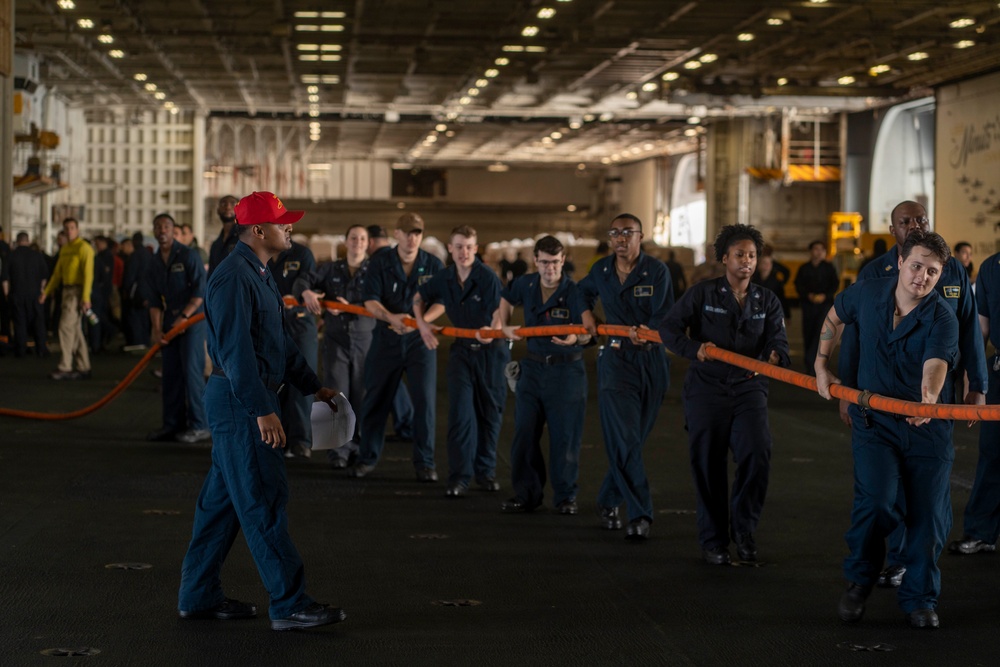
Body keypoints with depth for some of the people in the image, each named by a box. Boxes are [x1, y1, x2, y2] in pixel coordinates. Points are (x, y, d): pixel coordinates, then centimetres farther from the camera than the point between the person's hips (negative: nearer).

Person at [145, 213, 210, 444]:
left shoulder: (187, 255, -8)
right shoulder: (155, 263, 11)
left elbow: (200, 291, -12)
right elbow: (154, 300, 9)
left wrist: (184, 317, -17)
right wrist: (156, 329, -1)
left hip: (192, 319, -7)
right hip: (170, 321, 7)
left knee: (191, 371, -10)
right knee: (170, 374, 7)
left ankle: (199, 426, -7)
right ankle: (173, 424, 13)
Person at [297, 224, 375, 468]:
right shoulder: (330, 269, 9)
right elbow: (302, 280, 0)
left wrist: (350, 308, -26)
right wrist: (307, 293, -23)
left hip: (364, 338, -1)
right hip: (335, 338, 1)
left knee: (361, 396, 2)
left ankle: (356, 447, 14)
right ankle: (338, 450, -4)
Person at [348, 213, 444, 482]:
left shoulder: (433, 265, -1)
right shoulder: (380, 262, -2)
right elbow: (370, 301, -8)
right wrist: (391, 317, -26)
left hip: (420, 339, -1)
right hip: (386, 338, 1)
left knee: (425, 400, -4)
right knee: (375, 399, 7)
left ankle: (424, 462, 5)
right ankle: (367, 457, 21)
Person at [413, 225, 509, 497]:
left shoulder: (488, 278, -16)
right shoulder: (444, 279, -2)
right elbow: (420, 298, 16)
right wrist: (422, 322, 2)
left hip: (491, 351, -2)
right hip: (462, 350, 2)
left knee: (490, 413, 8)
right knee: (460, 413, -7)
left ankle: (485, 472, 22)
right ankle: (459, 477, -7)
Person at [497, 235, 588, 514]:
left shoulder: (574, 291, -12)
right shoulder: (526, 284, 2)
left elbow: (586, 334, -13)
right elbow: (506, 299, 24)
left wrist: (575, 338, -35)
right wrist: (505, 326, 10)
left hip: (566, 368, -4)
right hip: (533, 366, 5)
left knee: (565, 435, -1)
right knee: (524, 432, 5)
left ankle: (565, 496, 11)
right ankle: (527, 494, 16)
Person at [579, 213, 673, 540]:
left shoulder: (656, 271, -6)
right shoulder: (601, 271, 6)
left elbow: (665, 317, -15)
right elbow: (583, 291, 29)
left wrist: (648, 331, -34)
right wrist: (586, 313, 10)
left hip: (652, 362, -1)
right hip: (616, 360, 1)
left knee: (634, 438, 8)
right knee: (624, 440, -11)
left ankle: (608, 501, 28)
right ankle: (640, 515, -10)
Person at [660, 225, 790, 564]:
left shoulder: (767, 301, 10)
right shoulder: (702, 293, 1)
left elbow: (777, 340, -2)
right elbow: (669, 329, -5)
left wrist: (775, 356, -26)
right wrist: (694, 349, -23)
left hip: (749, 387, 2)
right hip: (706, 387, -2)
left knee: (757, 453, -16)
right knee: (708, 464, 1)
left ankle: (743, 529, 4)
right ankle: (713, 541, 15)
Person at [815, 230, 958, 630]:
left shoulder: (942, 318, -13)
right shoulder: (867, 294, -4)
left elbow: (935, 364, -32)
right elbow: (835, 317, 18)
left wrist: (929, 398, -53)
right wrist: (822, 365, 11)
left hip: (927, 427, 0)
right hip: (874, 420, 0)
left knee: (929, 515, 0)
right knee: (876, 501, -18)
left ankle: (919, 598, 21)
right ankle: (858, 582, 7)